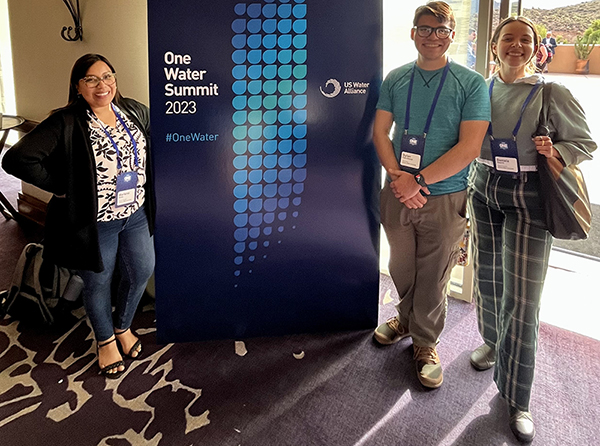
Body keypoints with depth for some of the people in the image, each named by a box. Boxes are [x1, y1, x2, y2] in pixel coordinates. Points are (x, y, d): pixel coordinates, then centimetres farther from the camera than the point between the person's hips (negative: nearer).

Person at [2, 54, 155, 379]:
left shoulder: (136, 111, 0)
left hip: (136, 215, 5)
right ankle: (105, 339, 39)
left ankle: (123, 326, 44)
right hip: (93, 223, -5)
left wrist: (144, 180, 8)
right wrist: (61, 188, -18)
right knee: (98, 283, 13)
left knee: (141, 272, 17)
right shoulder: (65, 124, -18)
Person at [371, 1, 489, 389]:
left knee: (433, 277, 7)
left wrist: (419, 179, -19)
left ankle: (425, 342, 28)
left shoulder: (472, 84, -6)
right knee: (401, 267, 18)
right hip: (398, 194, 4)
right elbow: (380, 131, 3)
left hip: (444, 199, -3)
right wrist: (397, 176, -13)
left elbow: (469, 147, -14)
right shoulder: (396, 79, 6)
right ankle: (408, 318, 45)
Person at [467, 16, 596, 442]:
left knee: (521, 295, -5)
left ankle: (517, 397, 7)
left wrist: (556, 150, -16)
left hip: (528, 198, -4)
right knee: (487, 276, 15)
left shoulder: (553, 95, -4)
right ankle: (493, 341, 44)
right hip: (483, 190, 4)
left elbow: (586, 143, 3)